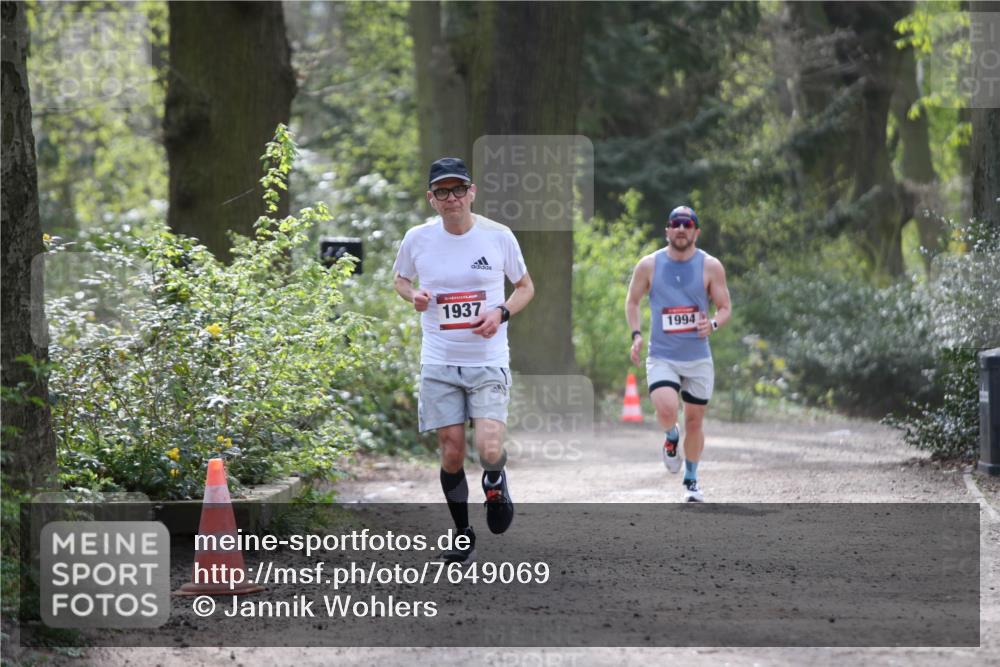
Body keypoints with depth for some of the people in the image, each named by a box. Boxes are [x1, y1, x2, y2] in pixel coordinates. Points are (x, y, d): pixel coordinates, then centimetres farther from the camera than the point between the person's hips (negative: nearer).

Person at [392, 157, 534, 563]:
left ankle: (495, 484, 19)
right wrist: (413, 296, -5)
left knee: (489, 450, -17)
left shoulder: (498, 236, -4)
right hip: (439, 362, 2)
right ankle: (462, 535, 20)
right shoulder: (417, 239, -1)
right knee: (452, 451, 1)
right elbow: (400, 278, 18)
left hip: (489, 361, -2)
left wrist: (501, 313, -10)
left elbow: (525, 287, 9)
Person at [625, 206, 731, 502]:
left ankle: (691, 480, 29)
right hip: (662, 356, -1)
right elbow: (632, 301, 11)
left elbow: (725, 308, 2)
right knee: (667, 411, -24)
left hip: (698, 358, 1)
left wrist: (713, 324, -20)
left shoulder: (710, 266, -3)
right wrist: (636, 334, -4)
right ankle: (671, 437, 13)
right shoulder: (649, 265, -3)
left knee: (694, 421, 8)